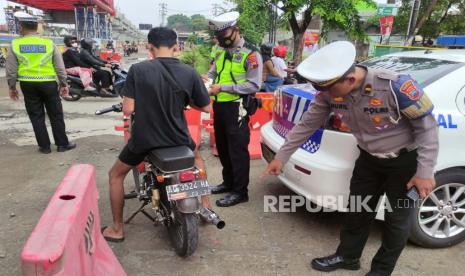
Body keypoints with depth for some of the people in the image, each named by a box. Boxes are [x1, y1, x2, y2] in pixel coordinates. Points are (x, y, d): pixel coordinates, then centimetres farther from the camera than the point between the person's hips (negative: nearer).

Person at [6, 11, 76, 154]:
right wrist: (64, 84, 8)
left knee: (36, 116, 9)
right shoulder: (49, 43, -1)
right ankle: (62, 144, 11)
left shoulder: (15, 44, -1)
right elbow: (60, 67, 0)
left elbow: (11, 70, 1)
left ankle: (44, 146, 11)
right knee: (56, 115, 8)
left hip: (28, 84, 1)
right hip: (48, 83, 0)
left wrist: (12, 87, 12)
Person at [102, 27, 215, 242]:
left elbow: (128, 110, -14)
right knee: (197, 157, 36)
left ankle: (117, 229, 28)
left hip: (144, 139, -2)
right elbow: (206, 107, 1)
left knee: (116, 175, 23)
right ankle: (205, 205, 39)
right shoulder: (189, 73, -7)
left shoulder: (138, 70, -13)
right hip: (178, 138, 3)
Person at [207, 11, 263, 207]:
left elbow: (254, 86, -17)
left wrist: (223, 87, -20)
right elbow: (212, 74, 17)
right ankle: (228, 182, 34)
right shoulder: (220, 53, 13)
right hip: (219, 106, 8)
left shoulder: (250, 54, -11)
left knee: (237, 150, -1)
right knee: (222, 148, 17)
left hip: (236, 108, -8)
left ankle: (240, 192, 11)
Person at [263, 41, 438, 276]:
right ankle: (347, 256, 38)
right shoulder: (330, 92, -18)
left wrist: (425, 172, -20)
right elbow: (307, 124, -7)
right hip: (369, 159, 5)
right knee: (357, 209, 16)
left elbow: (427, 126, -21)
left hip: (406, 161, -4)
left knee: (398, 218, 10)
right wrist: (281, 157, -4)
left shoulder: (395, 86, -34)